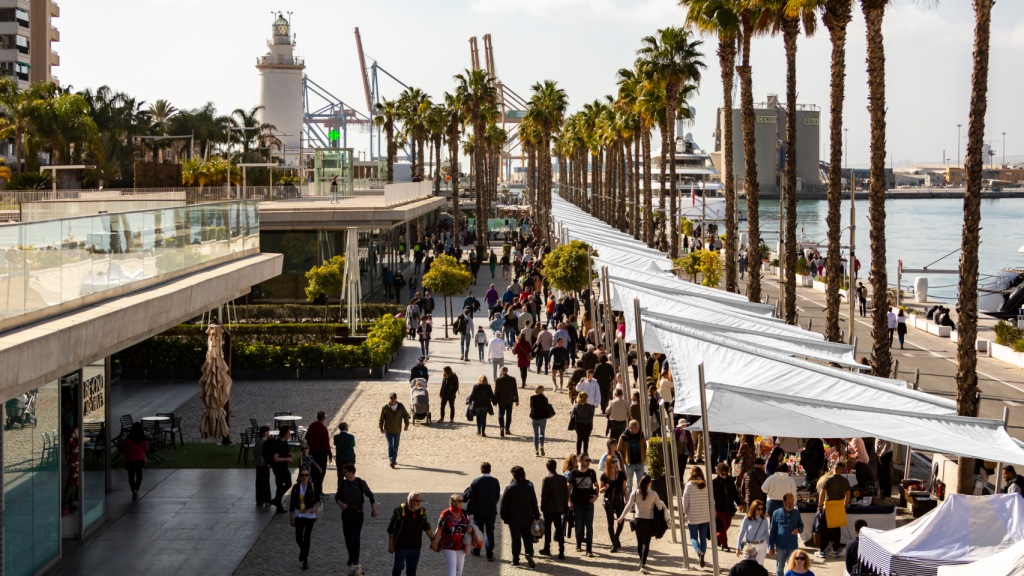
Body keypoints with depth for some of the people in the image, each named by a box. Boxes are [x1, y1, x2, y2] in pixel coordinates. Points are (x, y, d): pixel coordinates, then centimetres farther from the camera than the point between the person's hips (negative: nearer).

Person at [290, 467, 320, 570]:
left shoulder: (312, 487, -6)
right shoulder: (295, 487, -2)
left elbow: (318, 500, 2)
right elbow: (292, 503, 4)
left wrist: (315, 507, -19)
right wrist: (291, 518, 6)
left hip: (310, 515, -2)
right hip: (299, 515, 2)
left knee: (306, 538, 0)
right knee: (298, 538, 1)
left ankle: (305, 561, 12)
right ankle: (302, 550, 35)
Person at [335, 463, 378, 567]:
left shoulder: (360, 483, -8)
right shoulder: (342, 484, 1)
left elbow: (370, 495, 2)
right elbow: (337, 496, 11)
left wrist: (374, 510, 5)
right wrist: (340, 503, -11)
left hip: (357, 515, -4)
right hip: (346, 514, 4)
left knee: (355, 537, -11)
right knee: (348, 537, 10)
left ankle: (355, 560, -9)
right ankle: (351, 557, 26)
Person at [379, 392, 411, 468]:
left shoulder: (401, 407, -4)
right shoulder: (385, 408, -10)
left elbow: (406, 415, 3)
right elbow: (381, 418, -1)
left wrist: (407, 424, -10)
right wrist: (381, 427, -1)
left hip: (397, 430, 3)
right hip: (388, 430, -3)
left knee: (396, 446, 13)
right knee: (390, 445, -10)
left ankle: (394, 459, 28)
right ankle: (391, 460, -14)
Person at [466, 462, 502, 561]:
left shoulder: (476, 481, -13)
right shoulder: (495, 481, -5)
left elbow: (470, 495, -9)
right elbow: (498, 496, 1)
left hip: (478, 511, -1)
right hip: (491, 511, 1)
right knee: (490, 532, 3)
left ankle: (476, 551, 29)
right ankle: (489, 555, -2)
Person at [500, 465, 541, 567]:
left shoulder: (509, 488, -11)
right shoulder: (529, 487, -2)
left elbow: (504, 504, -7)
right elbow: (534, 503, 3)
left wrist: (503, 517, 4)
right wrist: (536, 516, 12)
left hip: (513, 519, -2)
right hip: (527, 518, 2)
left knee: (515, 538, 5)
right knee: (527, 536, 13)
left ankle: (515, 560, 8)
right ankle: (529, 553, -11)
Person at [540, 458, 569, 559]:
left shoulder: (546, 479, -15)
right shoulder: (563, 478, 0)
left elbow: (544, 495, -13)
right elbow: (566, 494, 5)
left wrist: (542, 507, -2)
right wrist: (565, 507, 13)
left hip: (549, 509, -4)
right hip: (559, 508, 4)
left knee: (547, 529, 11)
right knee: (559, 529, 5)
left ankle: (547, 549, 21)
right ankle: (561, 551, -2)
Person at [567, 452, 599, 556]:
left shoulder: (591, 472, 3)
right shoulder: (574, 473, -3)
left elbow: (596, 485, 16)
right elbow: (569, 488, 1)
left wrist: (596, 495, -1)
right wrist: (569, 501, -6)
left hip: (589, 502, 1)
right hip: (577, 503, -1)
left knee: (589, 526, -4)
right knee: (579, 525, 8)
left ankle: (589, 550, -3)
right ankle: (578, 544, 30)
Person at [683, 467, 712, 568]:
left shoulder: (689, 485, -11)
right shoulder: (707, 485, -2)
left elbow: (685, 502, -7)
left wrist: (684, 514, 7)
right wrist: (710, 514, 14)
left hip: (693, 517, -3)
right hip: (705, 517, 3)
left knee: (693, 538, 9)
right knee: (703, 538, 13)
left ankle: (699, 552, -16)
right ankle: (701, 558, 15)